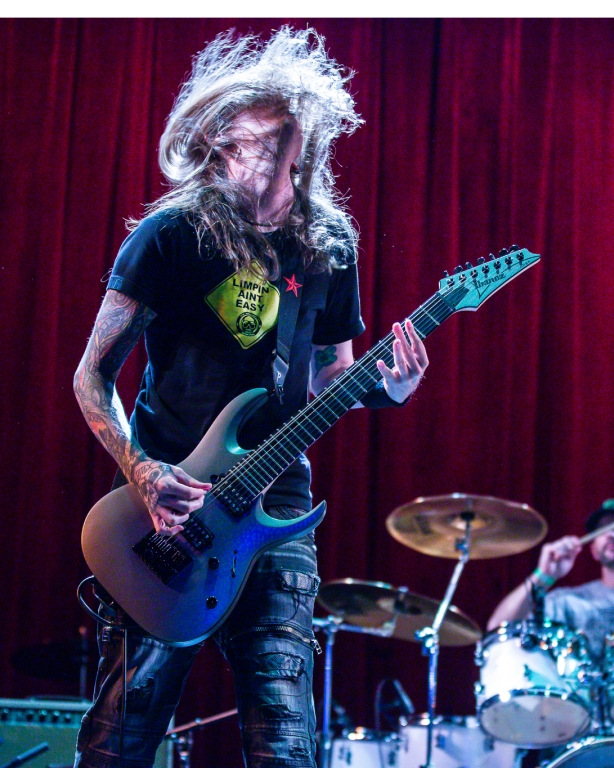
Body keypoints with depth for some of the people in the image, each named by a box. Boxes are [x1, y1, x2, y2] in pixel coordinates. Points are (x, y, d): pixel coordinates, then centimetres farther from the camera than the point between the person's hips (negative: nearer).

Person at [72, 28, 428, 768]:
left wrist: (385, 387, -5)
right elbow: (93, 375, -3)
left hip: (275, 509, 3)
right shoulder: (174, 233, -3)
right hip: (165, 508, -3)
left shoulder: (329, 244, 10)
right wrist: (142, 473, -18)